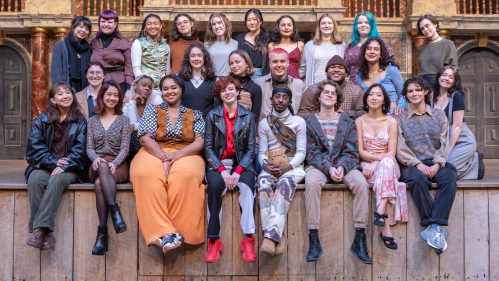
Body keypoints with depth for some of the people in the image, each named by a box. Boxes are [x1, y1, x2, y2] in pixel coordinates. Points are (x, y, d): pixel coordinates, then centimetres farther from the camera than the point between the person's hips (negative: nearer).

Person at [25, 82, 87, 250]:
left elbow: (79, 150, -1)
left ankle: (39, 228, -36)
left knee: (56, 181, -34)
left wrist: (63, 167, -16)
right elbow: (35, 146, 3)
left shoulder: (80, 122, 9)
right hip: (44, 166, 2)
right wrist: (54, 162, -12)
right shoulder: (41, 120, 14)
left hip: (69, 169, -1)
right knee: (35, 180, -31)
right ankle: (46, 233, -34)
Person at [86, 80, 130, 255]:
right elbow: (89, 147, 10)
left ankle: (102, 233, -36)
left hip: (118, 166, -1)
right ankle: (115, 212, -44)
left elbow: (125, 148, 2)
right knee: (102, 165, -37)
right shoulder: (93, 121, 18)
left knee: (99, 184, -35)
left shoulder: (123, 120, 11)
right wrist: (96, 158, -13)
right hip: (97, 166, 2)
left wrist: (114, 163, -16)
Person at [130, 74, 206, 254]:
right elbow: (145, 138, 3)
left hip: (185, 156, 0)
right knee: (147, 174, -37)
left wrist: (177, 155, -15)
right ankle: (163, 233, -43)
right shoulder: (152, 110, 18)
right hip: (154, 154, 0)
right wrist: (164, 158, -15)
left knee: (185, 175, -38)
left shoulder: (194, 115, 18)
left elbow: (200, 142, 4)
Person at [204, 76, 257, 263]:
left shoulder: (248, 117, 8)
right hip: (218, 163, 0)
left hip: (241, 164, 0)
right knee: (215, 185, -33)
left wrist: (238, 171, -14)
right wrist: (222, 170, -14)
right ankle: (214, 240, -27)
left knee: (247, 186, -32)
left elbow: (251, 149, 2)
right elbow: (208, 148, 1)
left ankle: (248, 240, -30)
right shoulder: (212, 116, 7)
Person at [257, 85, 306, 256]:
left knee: (284, 183, -37)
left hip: (293, 167, -2)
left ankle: (270, 236, -48)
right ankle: (279, 236, -38)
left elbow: (301, 152, 3)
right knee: (264, 183, -34)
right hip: (270, 168, 2)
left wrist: (287, 167, -16)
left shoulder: (299, 122, 11)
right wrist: (265, 165, -13)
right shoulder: (264, 123, 17)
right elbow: (262, 152, 11)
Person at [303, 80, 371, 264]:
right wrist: (329, 168, -16)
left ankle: (359, 240, -26)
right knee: (312, 183, -36)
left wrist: (341, 167, -15)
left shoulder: (348, 122, 15)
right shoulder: (309, 122, 11)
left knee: (361, 183, -30)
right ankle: (314, 240, -33)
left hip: (344, 165, 2)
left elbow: (352, 152, 6)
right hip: (319, 166, -1)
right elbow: (312, 152, 1)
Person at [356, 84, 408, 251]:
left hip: (389, 165, 1)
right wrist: (380, 157, -15)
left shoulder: (391, 121, 8)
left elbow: (391, 153, 0)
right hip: (367, 167, 0)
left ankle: (381, 210, -50)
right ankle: (386, 228, -47)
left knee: (387, 163, -39)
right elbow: (360, 152, 2)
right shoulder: (359, 121, 10)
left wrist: (376, 163, -17)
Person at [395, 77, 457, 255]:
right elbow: (400, 149, 1)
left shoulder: (439, 115, 18)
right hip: (411, 165, -1)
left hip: (437, 163, 2)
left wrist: (437, 164, -10)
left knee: (449, 178, -32)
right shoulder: (400, 119, 13)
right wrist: (418, 164, -14)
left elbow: (444, 143, 8)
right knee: (418, 180, -36)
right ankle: (435, 228, -36)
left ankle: (435, 226, -40)